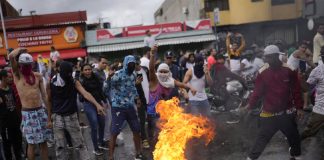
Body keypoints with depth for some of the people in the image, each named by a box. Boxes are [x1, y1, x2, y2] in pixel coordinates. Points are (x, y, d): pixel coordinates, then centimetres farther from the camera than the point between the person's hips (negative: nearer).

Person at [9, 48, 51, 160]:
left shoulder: (37, 76, 7)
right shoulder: (17, 75, -2)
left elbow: (44, 96, 8)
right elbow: (11, 56, -19)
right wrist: (20, 50, 0)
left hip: (41, 111, 3)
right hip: (27, 113, -3)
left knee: (43, 142, 11)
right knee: (31, 143, 4)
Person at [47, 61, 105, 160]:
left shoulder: (74, 82, -7)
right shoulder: (51, 83, -5)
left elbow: (85, 94, -22)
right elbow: (49, 101, 2)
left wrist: (97, 105, -37)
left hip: (71, 116, 0)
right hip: (57, 117, 0)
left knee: (79, 144, 4)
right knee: (59, 146, 7)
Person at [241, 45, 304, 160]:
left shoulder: (289, 71, -5)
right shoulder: (263, 73, -5)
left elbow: (296, 90, 0)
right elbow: (257, 91, -7)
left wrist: (299, 107, 0)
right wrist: (250, 105, -18)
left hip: (287, 112, 2)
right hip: (269, 114, -1)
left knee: (294, 136, 19)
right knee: (263, 137, 4)